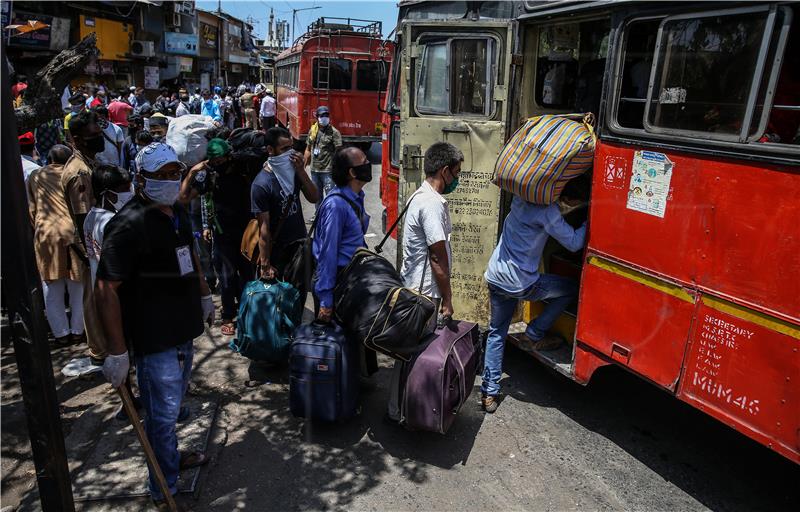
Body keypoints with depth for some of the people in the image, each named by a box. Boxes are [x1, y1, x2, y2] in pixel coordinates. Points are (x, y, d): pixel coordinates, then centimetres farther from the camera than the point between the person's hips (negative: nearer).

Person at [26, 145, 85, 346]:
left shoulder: (35, 176, 12)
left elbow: (30, 209, 13)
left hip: (46, 234, 1)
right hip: (73, 232, -1)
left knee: (52, 290, 11)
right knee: (77, 287, 10)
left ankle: (61, 333, 18)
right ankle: (77, 331, 17)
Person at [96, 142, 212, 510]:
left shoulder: (177, 213, 6)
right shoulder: (129, 224, -21)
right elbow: (107, 289, -24)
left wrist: (204, 295, 25)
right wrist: (117, 351, -25)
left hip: (183, 329, 8)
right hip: (154, 338, -8)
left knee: (175, 401, 25)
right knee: (163, 413, 4)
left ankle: (172, 457, 47)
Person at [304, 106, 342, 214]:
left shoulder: (334, 132, -9)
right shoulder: (313, 130, 7)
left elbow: (338, 152, -12)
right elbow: (308, 149, 15)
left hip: (328, 170, -6)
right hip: (314, 169, 6)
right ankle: (318, 214, 34)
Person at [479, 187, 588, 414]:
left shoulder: (521, 197, 6)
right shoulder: (547, 210, -18)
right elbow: (574, 243, -12)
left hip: (495, 277, 7)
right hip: (521, 284, -7)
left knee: (496, 333, 19)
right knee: (571, 289, 15)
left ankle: (489, 392, 19)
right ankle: (533, 336, 17)